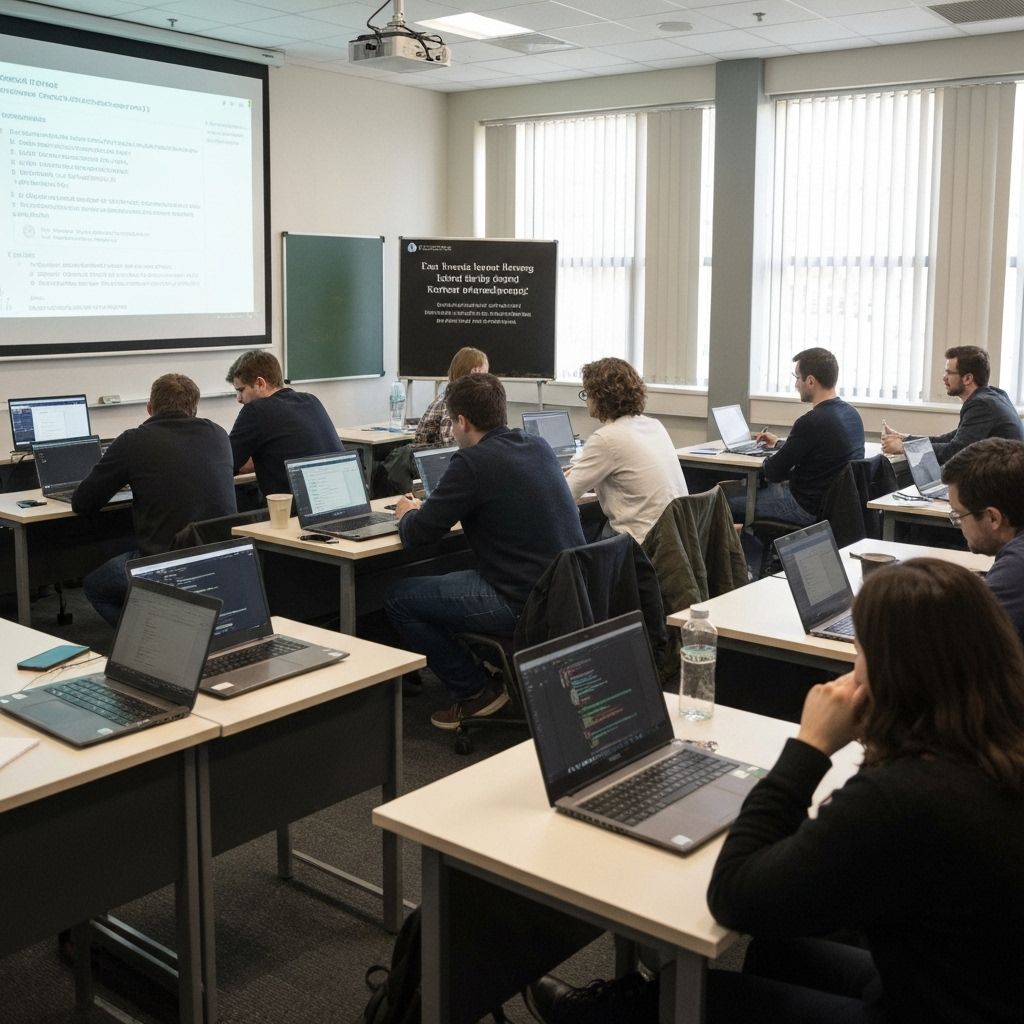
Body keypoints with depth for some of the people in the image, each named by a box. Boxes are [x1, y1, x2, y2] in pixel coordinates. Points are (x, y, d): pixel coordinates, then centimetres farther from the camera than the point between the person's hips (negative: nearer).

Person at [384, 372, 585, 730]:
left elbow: (418, 534, -10)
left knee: (398, 598, 4)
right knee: (453, 578, 31)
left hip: (527, 606, -9)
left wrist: (407, 513, 15)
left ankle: (474, 693, 13)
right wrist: (427, 510, 27)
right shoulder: (539, 447, 9)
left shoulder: (472, 462, -15)